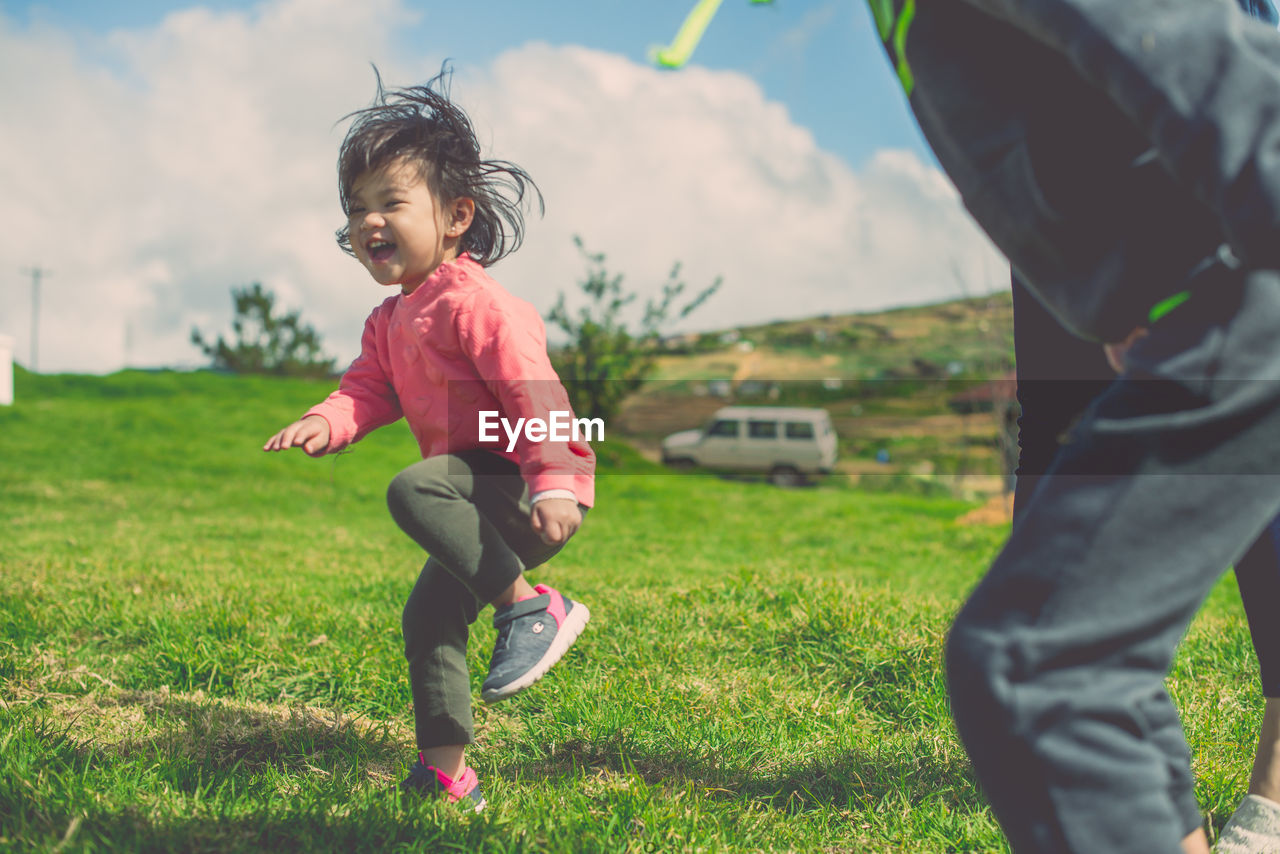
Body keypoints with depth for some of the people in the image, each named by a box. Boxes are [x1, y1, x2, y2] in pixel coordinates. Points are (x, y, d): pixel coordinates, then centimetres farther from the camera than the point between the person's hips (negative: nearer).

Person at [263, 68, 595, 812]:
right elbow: (370, 389, 8)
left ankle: (531, 607, -24)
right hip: (482, 505, 10)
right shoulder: (389, 320, 14)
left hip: (530, 495, -10)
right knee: (429, 618, 11)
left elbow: (534, 393, -24)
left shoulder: (475, 303, -16)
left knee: (414, 489, -32)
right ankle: (447, 775, 20)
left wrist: (553, 485, -34)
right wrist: (325, 424, -15)